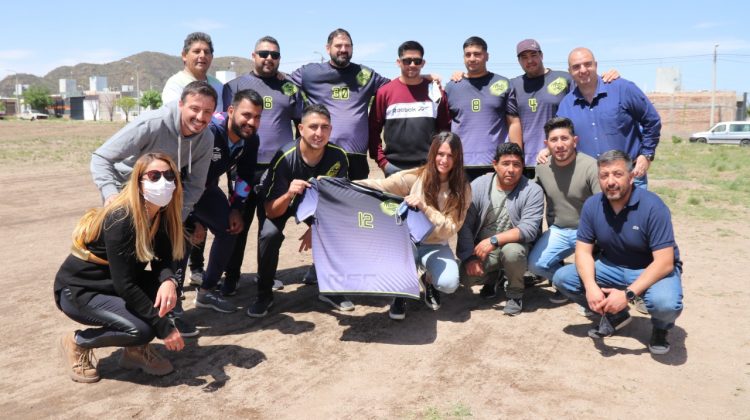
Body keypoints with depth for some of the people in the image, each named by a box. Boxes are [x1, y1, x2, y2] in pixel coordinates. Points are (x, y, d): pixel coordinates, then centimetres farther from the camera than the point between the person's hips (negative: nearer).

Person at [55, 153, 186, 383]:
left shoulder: (162, 214, -7)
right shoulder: (120, 219, -29)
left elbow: (163, 260, -10)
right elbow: (124, 284, -30)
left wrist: (168, 281, -35)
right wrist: (164, 327, -28)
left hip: (112, 284, 7)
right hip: (77, 290, -7)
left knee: (166, 289, -16)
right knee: (142, 329, -25)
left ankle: (136, 350, 3)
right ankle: (76, 343, 1)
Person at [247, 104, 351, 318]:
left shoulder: (338, 157, -25)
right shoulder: (285, 158, -33)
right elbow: (271, 212, -32)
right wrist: (289, 194, -52)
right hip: (281, 200, -3)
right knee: (270, 234, -30)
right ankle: (264, 295, -7)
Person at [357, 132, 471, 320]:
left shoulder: (462, 189, -7)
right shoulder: (415, 177, -10)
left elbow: (450, 229, -14)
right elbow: (379, 186, -13)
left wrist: (424, 208, -29)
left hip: (435, 246, 1)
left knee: (449, 284, -27)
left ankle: (429, 280, 15)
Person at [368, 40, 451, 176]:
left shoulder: (435, 91, 5)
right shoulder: (385, 91, 2)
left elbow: (445, 129, 7)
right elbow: (373, 129, 2)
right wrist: (381, 161, -5)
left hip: (429, 167, 1)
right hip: (394, 167, -1)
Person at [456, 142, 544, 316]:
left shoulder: (532, 191, -14)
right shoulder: (478, 186, -8)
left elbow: (529, 229, -23)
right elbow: (465, 225, -9)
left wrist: (494, 240, -32)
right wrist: (469, 257, -19)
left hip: (514, 245, -2)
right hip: (481, 249, 2)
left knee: (512, 251, -36)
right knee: (467, 276, -23)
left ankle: (515, 293, -4)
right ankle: (493, 278, 15)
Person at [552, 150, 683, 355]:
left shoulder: (652, 206, -25)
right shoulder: (592, 205, -10)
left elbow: (664, 262, -27)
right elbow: (583, 251, -8)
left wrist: (628, 294, -36)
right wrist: (591, 287, -28)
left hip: (655, 269, -4)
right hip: (613, 267, 5)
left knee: (666, 303, -36)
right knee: (562, 278, -12)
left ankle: (661, 327, 4)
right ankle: (614, 314, 10)